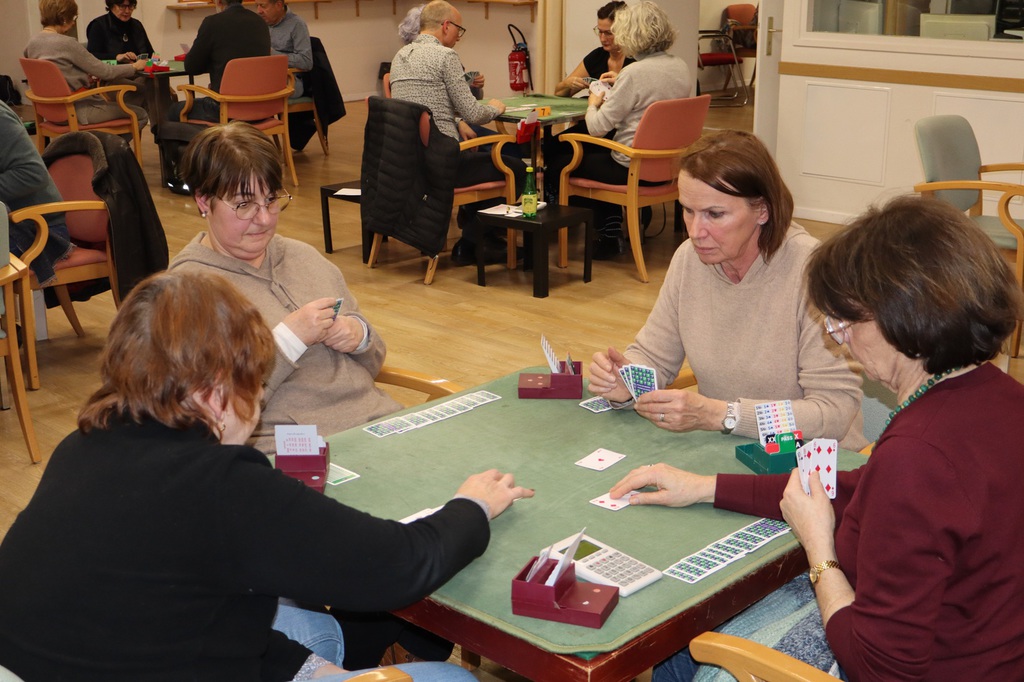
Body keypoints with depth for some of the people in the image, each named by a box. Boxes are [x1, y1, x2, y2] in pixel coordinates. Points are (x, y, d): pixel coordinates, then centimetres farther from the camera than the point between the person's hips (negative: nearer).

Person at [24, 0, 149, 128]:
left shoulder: (33, 42, 5)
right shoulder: (66, 43, -19)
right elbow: (105, 72, -14)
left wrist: (84, 76, 15)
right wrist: (134, 67, 0)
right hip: (78, 110, -9)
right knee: (140, 115, 1)